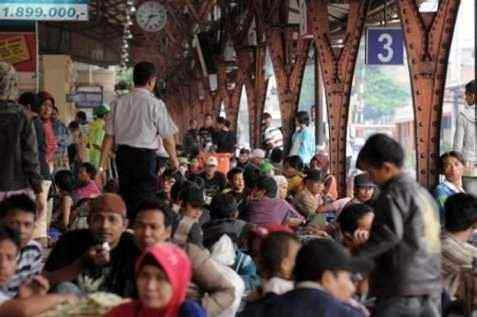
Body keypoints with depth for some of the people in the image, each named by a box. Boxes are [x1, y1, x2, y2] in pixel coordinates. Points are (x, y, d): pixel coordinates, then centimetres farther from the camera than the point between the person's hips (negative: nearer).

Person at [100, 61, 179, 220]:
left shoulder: (118, 103, 3)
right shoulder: (155, 104, -10)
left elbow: (109, 135, 4)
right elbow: (167, 137, -6)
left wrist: (103, 162, 11)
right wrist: (174, 159, 10)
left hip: (123, 154, 5)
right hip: (145, 155, -5)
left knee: (125, 196, 16)